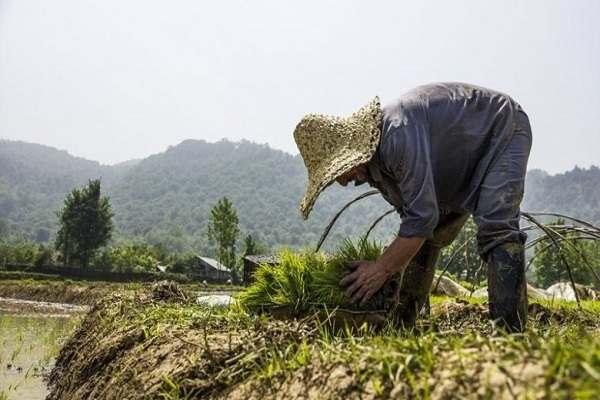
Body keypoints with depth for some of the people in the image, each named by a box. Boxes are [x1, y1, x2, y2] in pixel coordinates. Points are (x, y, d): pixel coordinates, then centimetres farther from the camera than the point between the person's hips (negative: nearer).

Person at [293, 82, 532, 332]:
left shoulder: (398, 132, -39)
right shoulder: (372, 163, -9)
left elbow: (423, 216, -40)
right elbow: (413, 215, 0)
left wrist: (382, 269, -33)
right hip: (462, 168, 8)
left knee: (495, 230, -27)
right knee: (422, 238, 5)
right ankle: (399, 325, 12)